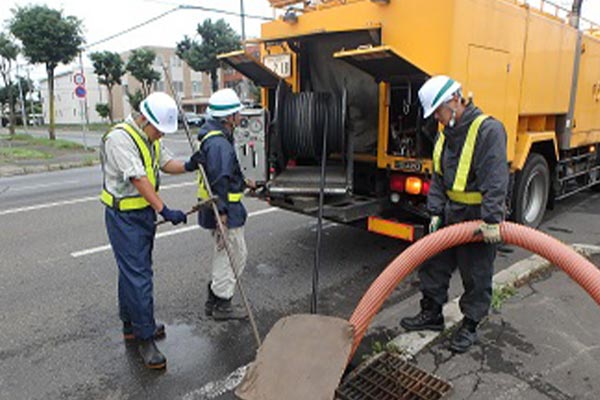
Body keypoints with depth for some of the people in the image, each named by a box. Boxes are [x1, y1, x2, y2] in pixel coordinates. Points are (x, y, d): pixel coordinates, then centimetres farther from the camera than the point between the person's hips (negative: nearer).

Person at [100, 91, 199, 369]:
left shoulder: (151, 137, 8)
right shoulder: (120, 138, -21)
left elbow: (166, 163, 14)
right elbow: (138, 179, -28)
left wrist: (187, 166, -7)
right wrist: (165, 211, -31)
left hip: (145, 212, 9)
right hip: (124, 216, -9)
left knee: (134, 270, 19)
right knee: (138, 276, -6)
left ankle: (131, 325, 34)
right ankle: (145, 339, 5)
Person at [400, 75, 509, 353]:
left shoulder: (489, 130, -17)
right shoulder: (446, 134, 9)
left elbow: (496, 180, -25)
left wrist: (491, 220, -28)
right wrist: (435, 212, 4)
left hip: (479, 218, -8)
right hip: (451, 213, 8)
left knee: (476, 276, 7)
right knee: (433, 264, 14)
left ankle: (470, 325, 25)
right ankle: (432, 314, 31)